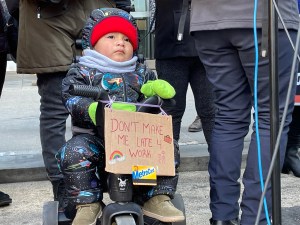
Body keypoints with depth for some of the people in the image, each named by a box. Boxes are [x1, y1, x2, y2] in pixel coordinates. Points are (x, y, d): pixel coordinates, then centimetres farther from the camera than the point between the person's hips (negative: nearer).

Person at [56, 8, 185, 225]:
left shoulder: (141, 72, 17)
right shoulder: (82, 71, 4)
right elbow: (72, 97, -10)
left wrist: (155, 88, -18)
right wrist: (93, 109, -31)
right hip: (93, 135, -3)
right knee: (75, 152, -30)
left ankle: (158, 198, -6)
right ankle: (87, 204, -17)